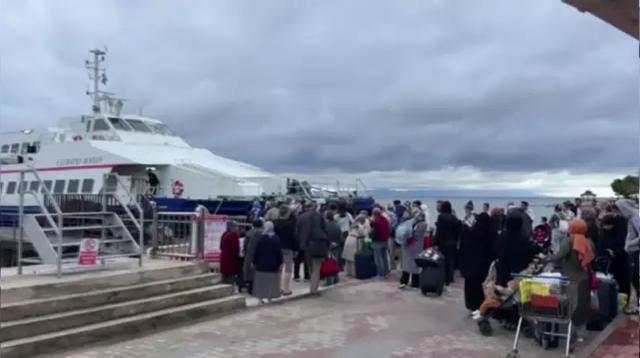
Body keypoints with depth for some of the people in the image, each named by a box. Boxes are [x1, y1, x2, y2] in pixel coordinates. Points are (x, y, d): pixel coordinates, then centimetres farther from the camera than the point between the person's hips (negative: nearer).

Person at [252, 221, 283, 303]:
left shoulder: (261, 238, -5)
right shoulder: (276, 239, -6)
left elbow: (257, 251, -2)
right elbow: (279, 252, -6)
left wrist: (254, 262, 7)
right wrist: (280, 263, -1)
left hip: (261, 263, 0)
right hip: (273, 264, 0)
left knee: (261, 281, 7)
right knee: (271, 281, 5)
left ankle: (261, 297, 7)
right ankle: (270, 297, 5)